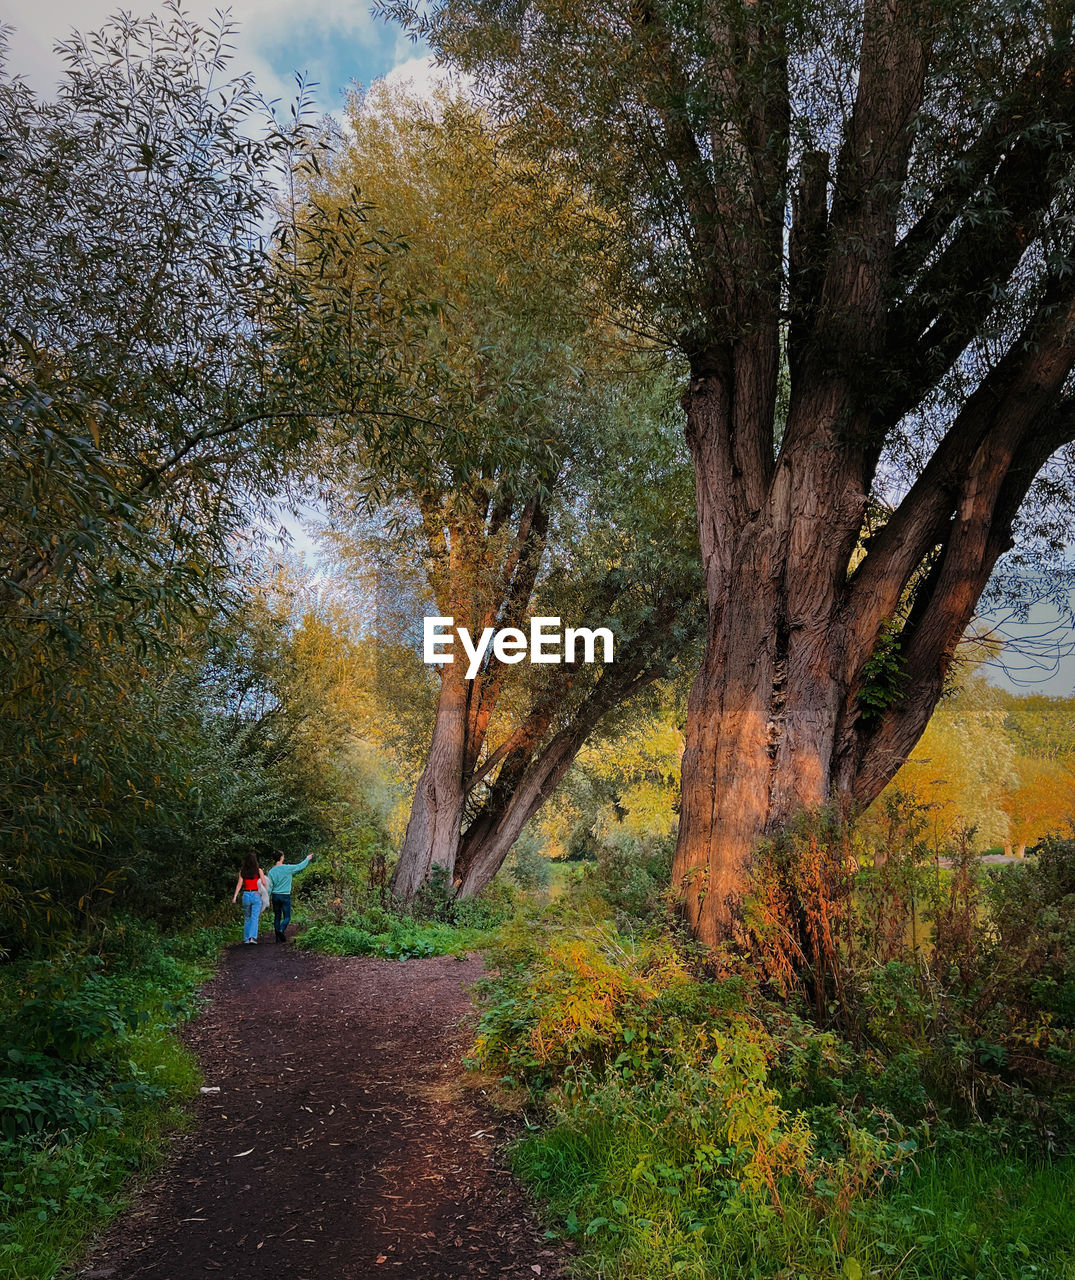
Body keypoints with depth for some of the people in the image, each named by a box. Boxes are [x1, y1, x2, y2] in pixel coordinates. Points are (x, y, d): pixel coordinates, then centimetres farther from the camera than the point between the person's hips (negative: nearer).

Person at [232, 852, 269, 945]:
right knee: (254, 917, -4)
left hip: (246, 895, 3)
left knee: (247, 918, 15)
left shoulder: (242, 872, 4)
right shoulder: (259, 871, -3)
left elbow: (239, 884, -4)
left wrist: (235, 896, -6)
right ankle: (252, 937, -18)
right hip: (256, 895, -3)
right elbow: (264, 883, -5)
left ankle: (246, 938, 17)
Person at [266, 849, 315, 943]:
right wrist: (308, 858, 20)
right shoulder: (288, 868, -9)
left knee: (277, 917, 10)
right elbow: (300, 866, 4)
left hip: (275, 896, 3)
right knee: (287, 917, 2)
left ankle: (278, 937, 9)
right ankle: (281, 930, -23)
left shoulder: (271, 871, 0)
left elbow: (270, 886, 1)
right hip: (285, 896, -3)